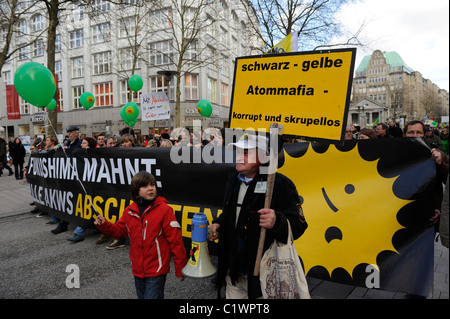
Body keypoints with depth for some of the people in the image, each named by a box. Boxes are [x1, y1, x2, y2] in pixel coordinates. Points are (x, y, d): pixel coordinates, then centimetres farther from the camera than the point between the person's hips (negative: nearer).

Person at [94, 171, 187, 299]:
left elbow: (175, 240, -14)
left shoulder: (164, 210, -16)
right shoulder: (129, 211, 0)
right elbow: (119, 231, 15)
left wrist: (180, 268, -10)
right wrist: (104, 225, -4)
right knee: (142, 297, 24)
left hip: (157, 270, -6)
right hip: (137, 269, 6)